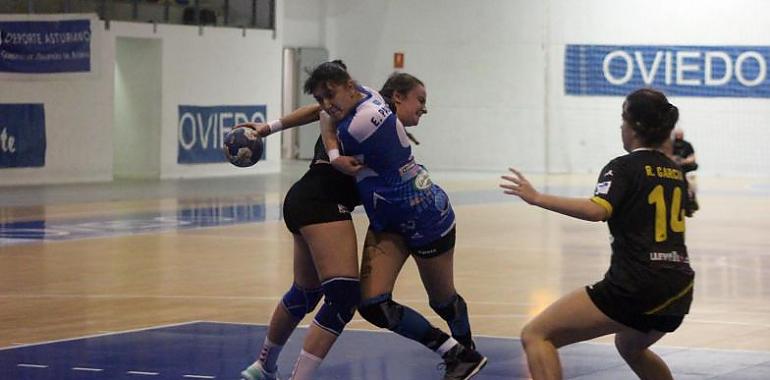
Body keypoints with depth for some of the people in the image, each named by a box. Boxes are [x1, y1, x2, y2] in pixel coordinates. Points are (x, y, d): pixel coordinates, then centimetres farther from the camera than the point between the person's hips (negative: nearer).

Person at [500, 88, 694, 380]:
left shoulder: (624, 168, -3)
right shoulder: (676, 172, 17)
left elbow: (597, 211, -23)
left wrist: (537, 198, -22)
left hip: (635, 287, -8)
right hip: (679, 290, 8)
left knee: (535, 336, -5)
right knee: (630, 346, 38)